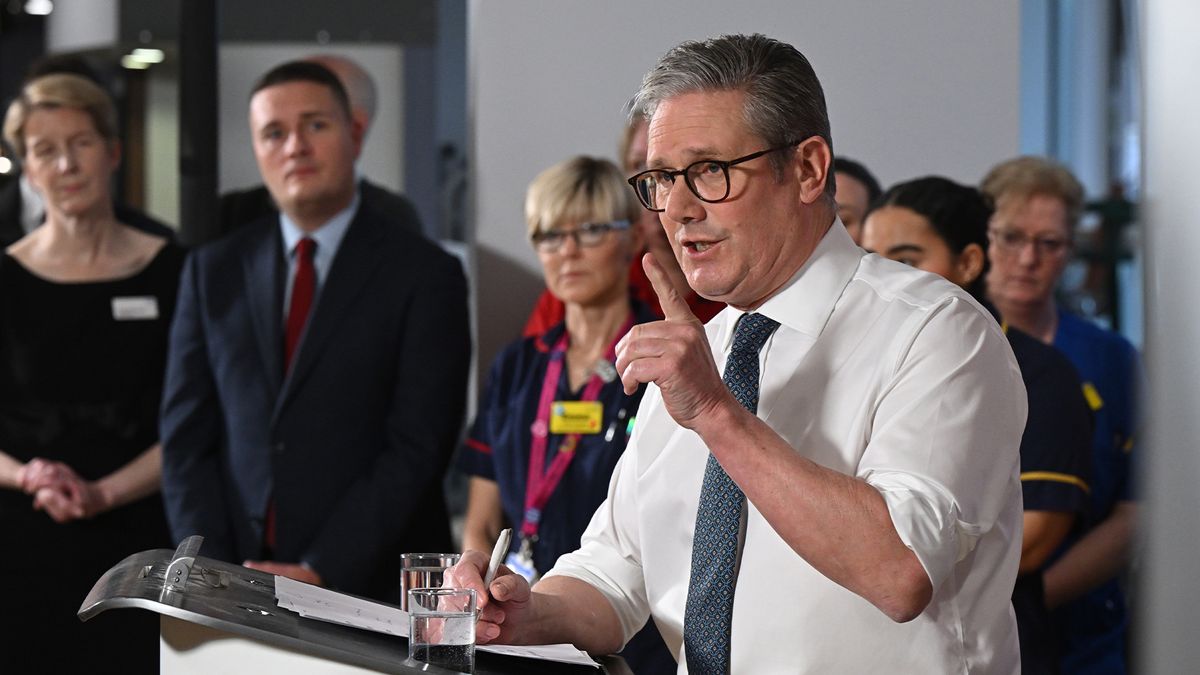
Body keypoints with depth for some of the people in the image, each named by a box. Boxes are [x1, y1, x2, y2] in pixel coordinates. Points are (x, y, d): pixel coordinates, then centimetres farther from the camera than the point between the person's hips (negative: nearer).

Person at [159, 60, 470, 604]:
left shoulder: (424, 274, 1)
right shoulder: (213, 272, 13)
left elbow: (418, 448, -6)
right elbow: (186, 440, 9)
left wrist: (319, 573, -12)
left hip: (373, 582, -2)